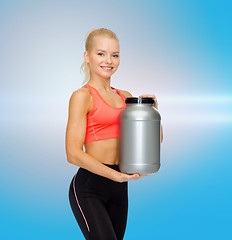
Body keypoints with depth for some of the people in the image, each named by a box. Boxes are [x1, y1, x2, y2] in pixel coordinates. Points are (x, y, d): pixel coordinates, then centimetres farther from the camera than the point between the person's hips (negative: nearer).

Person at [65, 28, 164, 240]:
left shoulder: (124, 97, 14)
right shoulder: (82, 96, -5)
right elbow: (74, 154, -13)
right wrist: (118, 175, -18)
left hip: (118, 188, 7)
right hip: (89, 187, -6)